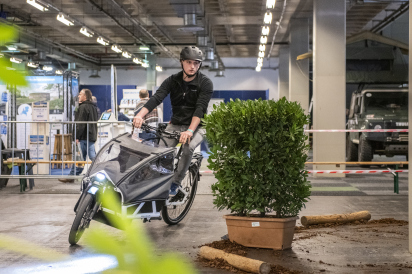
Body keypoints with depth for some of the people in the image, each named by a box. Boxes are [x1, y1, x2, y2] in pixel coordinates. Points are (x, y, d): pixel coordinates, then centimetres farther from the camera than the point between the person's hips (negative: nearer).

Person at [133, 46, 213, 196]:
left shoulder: (205, 83, -10)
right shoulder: (172, 80, -1)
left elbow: (200, 108, -23)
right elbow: (156, 98, -16)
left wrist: (190, 130, -39)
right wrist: (140, 115, -34)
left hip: (196, 125, -3)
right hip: (175, 124, 3)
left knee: (188, 147, -32)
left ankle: (175, 183, -17)